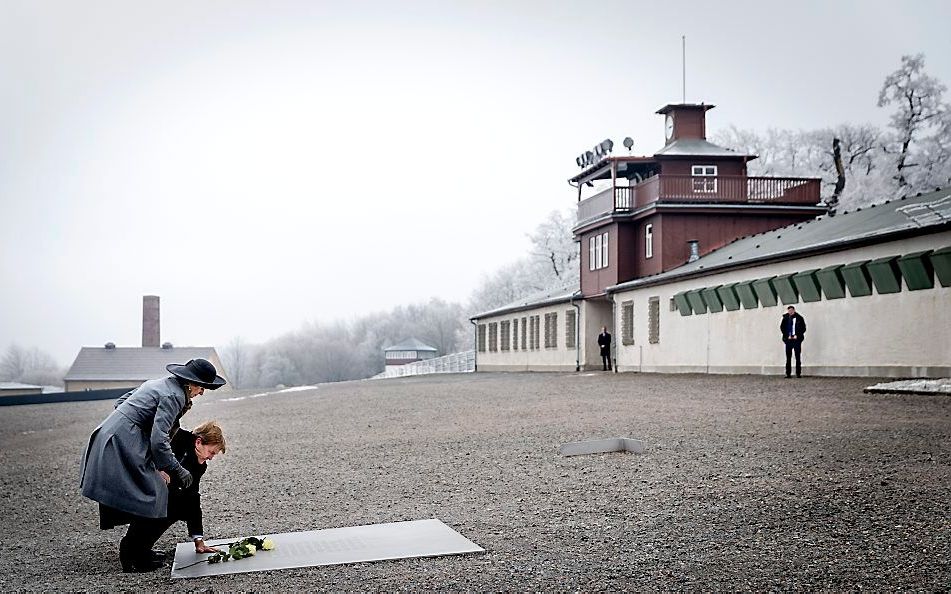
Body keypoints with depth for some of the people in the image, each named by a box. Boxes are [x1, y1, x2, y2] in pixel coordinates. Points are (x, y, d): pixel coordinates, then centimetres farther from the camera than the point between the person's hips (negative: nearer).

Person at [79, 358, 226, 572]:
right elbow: (159, 440, -20)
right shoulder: (173, 396, -14)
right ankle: (133, 557, 1)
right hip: (123, 445, -10)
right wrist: (177, 470, -12)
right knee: (148, 497, -4)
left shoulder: (157, 384, 16)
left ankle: (137, 550, 20)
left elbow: (120, 401, 24)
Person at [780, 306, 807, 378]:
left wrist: (797, 335, -7)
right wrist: (787, 336, -4)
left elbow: (803, 328, 4)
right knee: (788, 357, 0)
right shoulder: (785, 318, 7)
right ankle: (788, 373, 2)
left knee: (798, 357, -3)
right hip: (788, 339, 1)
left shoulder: (799, 318, 4)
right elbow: (782, 328, 8)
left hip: (797, 339, -1)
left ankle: (798, 373, -1)